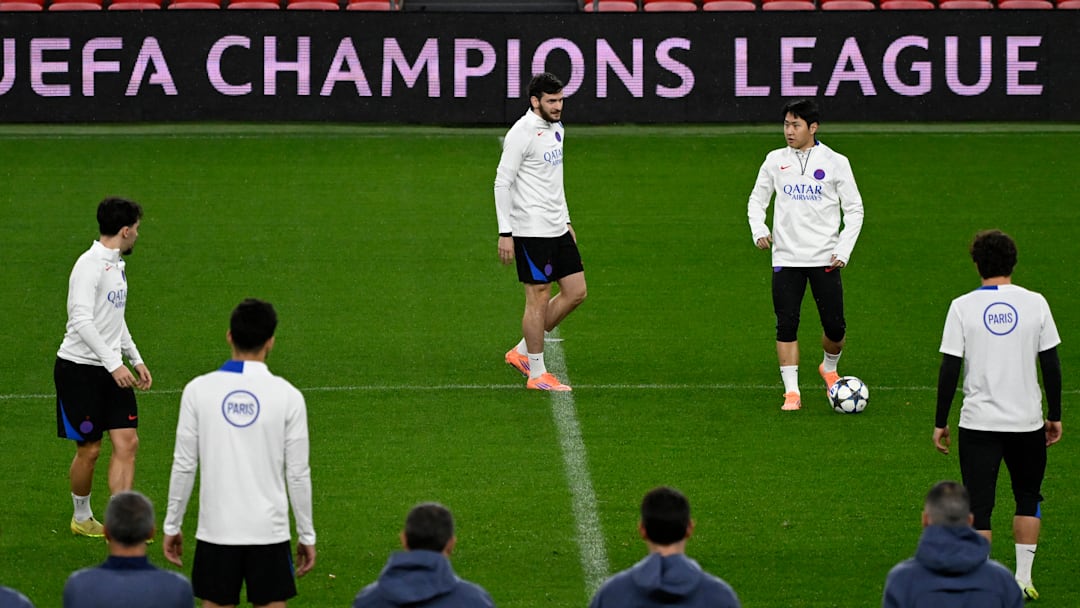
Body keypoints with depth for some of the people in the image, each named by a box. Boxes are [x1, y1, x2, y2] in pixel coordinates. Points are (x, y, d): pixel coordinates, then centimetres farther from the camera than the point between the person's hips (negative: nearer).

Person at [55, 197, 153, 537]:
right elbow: (82, 321, -26)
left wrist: (136, 359, 20)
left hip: (111, 370, 8)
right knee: (89, 450, 1)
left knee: (127, 443, -3)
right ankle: (81, 518, 22)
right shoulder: (89, 266, -17)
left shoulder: (116, 265, 13)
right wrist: (114, 365, -30)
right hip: (79, 368, -8)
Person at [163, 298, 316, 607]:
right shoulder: (287, 396, -6)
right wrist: (307, 535, 7)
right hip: (269, 532, -1)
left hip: (216, 529, 1)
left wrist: (172, 526, 9)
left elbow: (183, 466, -1)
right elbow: (298, 474, -3)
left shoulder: (198, 390, -4)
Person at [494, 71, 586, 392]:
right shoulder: (521, 133, -14)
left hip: (557, 229, 9)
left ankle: (522, 352, 18)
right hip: (531, 231, -9)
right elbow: (502, 183, -15)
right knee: (538, 297, -4)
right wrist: (505, 233, -18)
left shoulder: (555, 128, 12)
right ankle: (537, 374, 6)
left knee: (576, 292, 8)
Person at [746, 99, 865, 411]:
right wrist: (758, 230, -5)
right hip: (786, 257, 1)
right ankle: (792, 391, 1)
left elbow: (854, 209, 4)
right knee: (786, 325, -5)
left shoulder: (835, 162, -1)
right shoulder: (775, 160, 6)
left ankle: (829, 368, 30)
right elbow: (757, 200, 15)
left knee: (835, 327, -1)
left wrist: (844, 250, -6)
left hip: (825, 257, -1)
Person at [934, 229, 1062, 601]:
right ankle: (1023, 579, 15)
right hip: (1027, 421, 1)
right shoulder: (1035, 303, -3)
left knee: (978, 507, 5)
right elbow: (1051, 364, 1)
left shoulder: (962, 307, -6)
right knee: (1028, 499, 19)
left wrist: (940, 423, 3)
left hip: (978, 423, -1)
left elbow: (949, 369, -6)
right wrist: (1055, 416, 12)